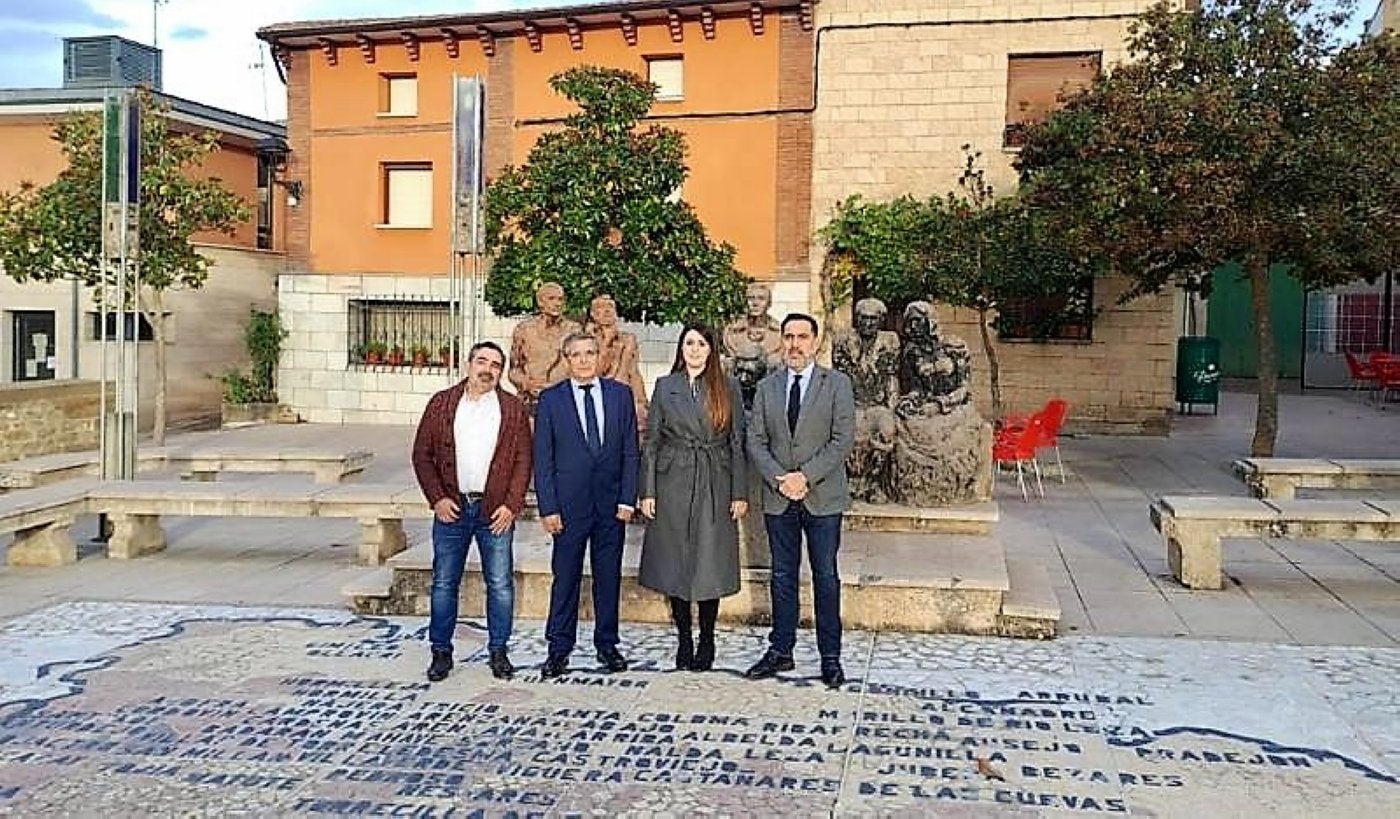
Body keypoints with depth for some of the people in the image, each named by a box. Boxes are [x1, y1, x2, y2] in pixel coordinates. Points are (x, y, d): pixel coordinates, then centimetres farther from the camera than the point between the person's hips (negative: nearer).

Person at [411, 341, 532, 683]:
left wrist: (511, 505, -7)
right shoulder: (441, 404, 5)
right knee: (444, 583, 6)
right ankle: (441, 652, 17)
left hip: (495, 510, 0)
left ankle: (498, 651, 16)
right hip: (451, 507, 1)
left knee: (501, 584, 3)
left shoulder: (513, 409, 4)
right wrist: (437, 498, -5)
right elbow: (422, 455, 5)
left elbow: (523, 460, 2)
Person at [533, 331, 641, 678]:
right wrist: (548, 508, -7)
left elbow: (630, 451, 4)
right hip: (569, 502, -2)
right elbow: (543, 458, -1)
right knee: (565, 577, 3)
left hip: (611, 502, 2)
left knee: (609, 576, 10)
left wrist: (628, 499, -3)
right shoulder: (550, 399, 0)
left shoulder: (620, 394, 5)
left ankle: (607, 644, 23)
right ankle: (559, 649, 14)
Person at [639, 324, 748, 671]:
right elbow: (651, 441, 5)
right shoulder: (665, 386, 6)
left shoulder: (728, 388, 4)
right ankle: (683, 639, 19)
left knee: (710, 564, 1)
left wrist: (740, 492, -2)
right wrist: (647, 491, -1)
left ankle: (707, 640, 15)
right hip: (673, 485, 1)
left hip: (715, 486, -1)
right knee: (674, 564, 5)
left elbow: (738, 443, 3)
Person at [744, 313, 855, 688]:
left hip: (823, 497, -3)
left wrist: (805, 476, -16)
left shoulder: (837, 384, -1)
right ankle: (780, 651, 20)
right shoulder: (766, 387, 8)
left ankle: (830, 656, 14)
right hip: (778, 498, 3)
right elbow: (755, 442, 4)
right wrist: (779, 479, -11)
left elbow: (843, 439, -9)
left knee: (826, 576, 4)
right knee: (782, 576, 10)